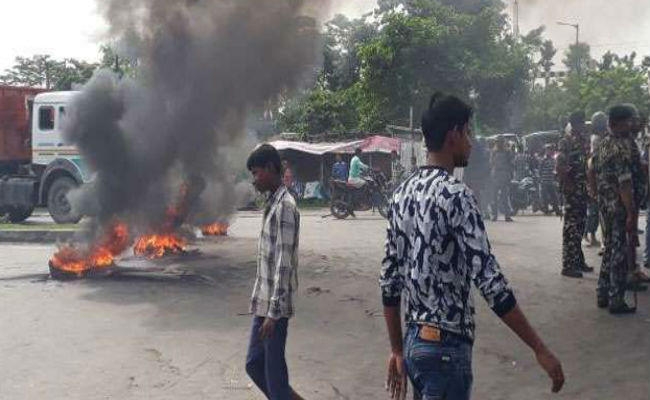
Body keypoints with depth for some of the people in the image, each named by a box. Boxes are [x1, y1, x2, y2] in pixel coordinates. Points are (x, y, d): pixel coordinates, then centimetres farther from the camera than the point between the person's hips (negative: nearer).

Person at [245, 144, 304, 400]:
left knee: (274, 372, 0)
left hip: (274, 307, -9)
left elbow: (284, 264, -21)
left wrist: (273, 312, -22)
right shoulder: (272, 203, 12)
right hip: (263, 303, 9)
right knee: (254, 364, 16)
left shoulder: (285, 207, -17)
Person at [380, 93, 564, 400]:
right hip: (446, 346, -8)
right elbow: (489, 280, -23)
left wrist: (398, 350, 17)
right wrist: (540, 349, -19)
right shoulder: (455, 195, -18)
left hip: (413, 341, 8)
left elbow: (389, 279, 10)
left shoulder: (402, 194, 7)